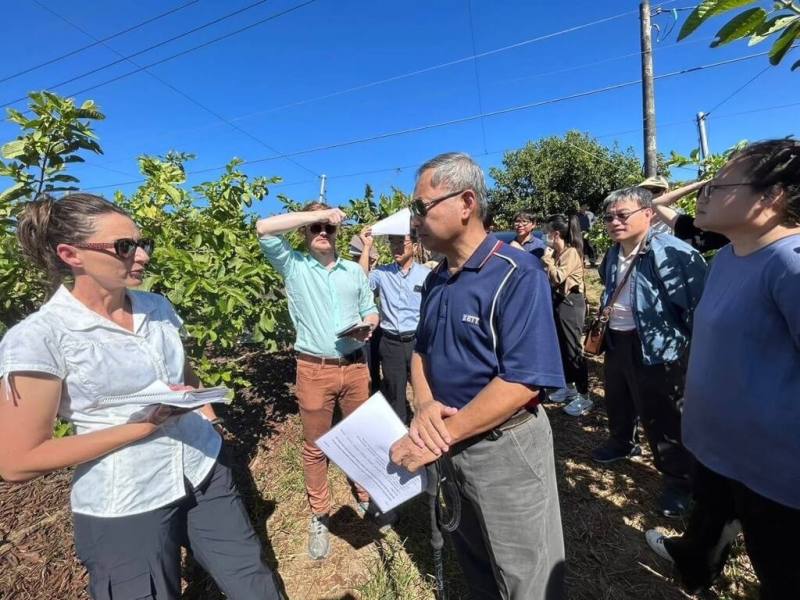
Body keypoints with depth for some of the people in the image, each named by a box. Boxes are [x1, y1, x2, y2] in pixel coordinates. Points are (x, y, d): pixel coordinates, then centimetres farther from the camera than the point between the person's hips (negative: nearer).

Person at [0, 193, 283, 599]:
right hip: (123, 507, -5)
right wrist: (144, 426, -21)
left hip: (205, 472, 5)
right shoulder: (39, 337, -16)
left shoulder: (158, 307, 1)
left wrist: (204, 411, -1)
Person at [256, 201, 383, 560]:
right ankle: (319, 517, 32)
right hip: (314, 370, -3)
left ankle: (366, 497, 40)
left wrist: (367, 326, -10)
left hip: (355, 366, 3)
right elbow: (264, 228, -14)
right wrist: (316, 214, -12)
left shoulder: (354, 270, 11)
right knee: (315, 446, 11)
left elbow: (370, 310, 14)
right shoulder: (293, 265, 0)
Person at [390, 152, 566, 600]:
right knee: (473, 562, 29)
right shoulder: (436, 280, 2)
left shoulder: (518, 274, -21)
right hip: (449, 444, 7)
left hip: (506, 448, -6)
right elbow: (422, 349, 9)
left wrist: (441, 438, -24)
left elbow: (522, 382, -26)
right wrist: (425, 404, -11)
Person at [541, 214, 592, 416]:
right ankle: (570, 387, 30)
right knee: (562, 347, 16)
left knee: (573, 349, -5)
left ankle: (584, 397, 6)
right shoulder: (558, 252, 10)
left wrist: (546, 258, -16)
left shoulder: (571, 252, -16)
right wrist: (548, 257, 1)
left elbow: (558, 277, -26)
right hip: (559, 300, 10)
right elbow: (551, 278, 7)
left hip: (570, 303, -9)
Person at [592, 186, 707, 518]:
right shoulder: (612, 256, 8)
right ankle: (622, 443, 49)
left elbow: (699, 300, -17)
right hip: (616, 340, 8)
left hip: (655, 345, -8)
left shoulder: (672, 251, -18)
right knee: (617, 399, 24)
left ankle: (678, 479, 24)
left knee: (661, 417, 4)